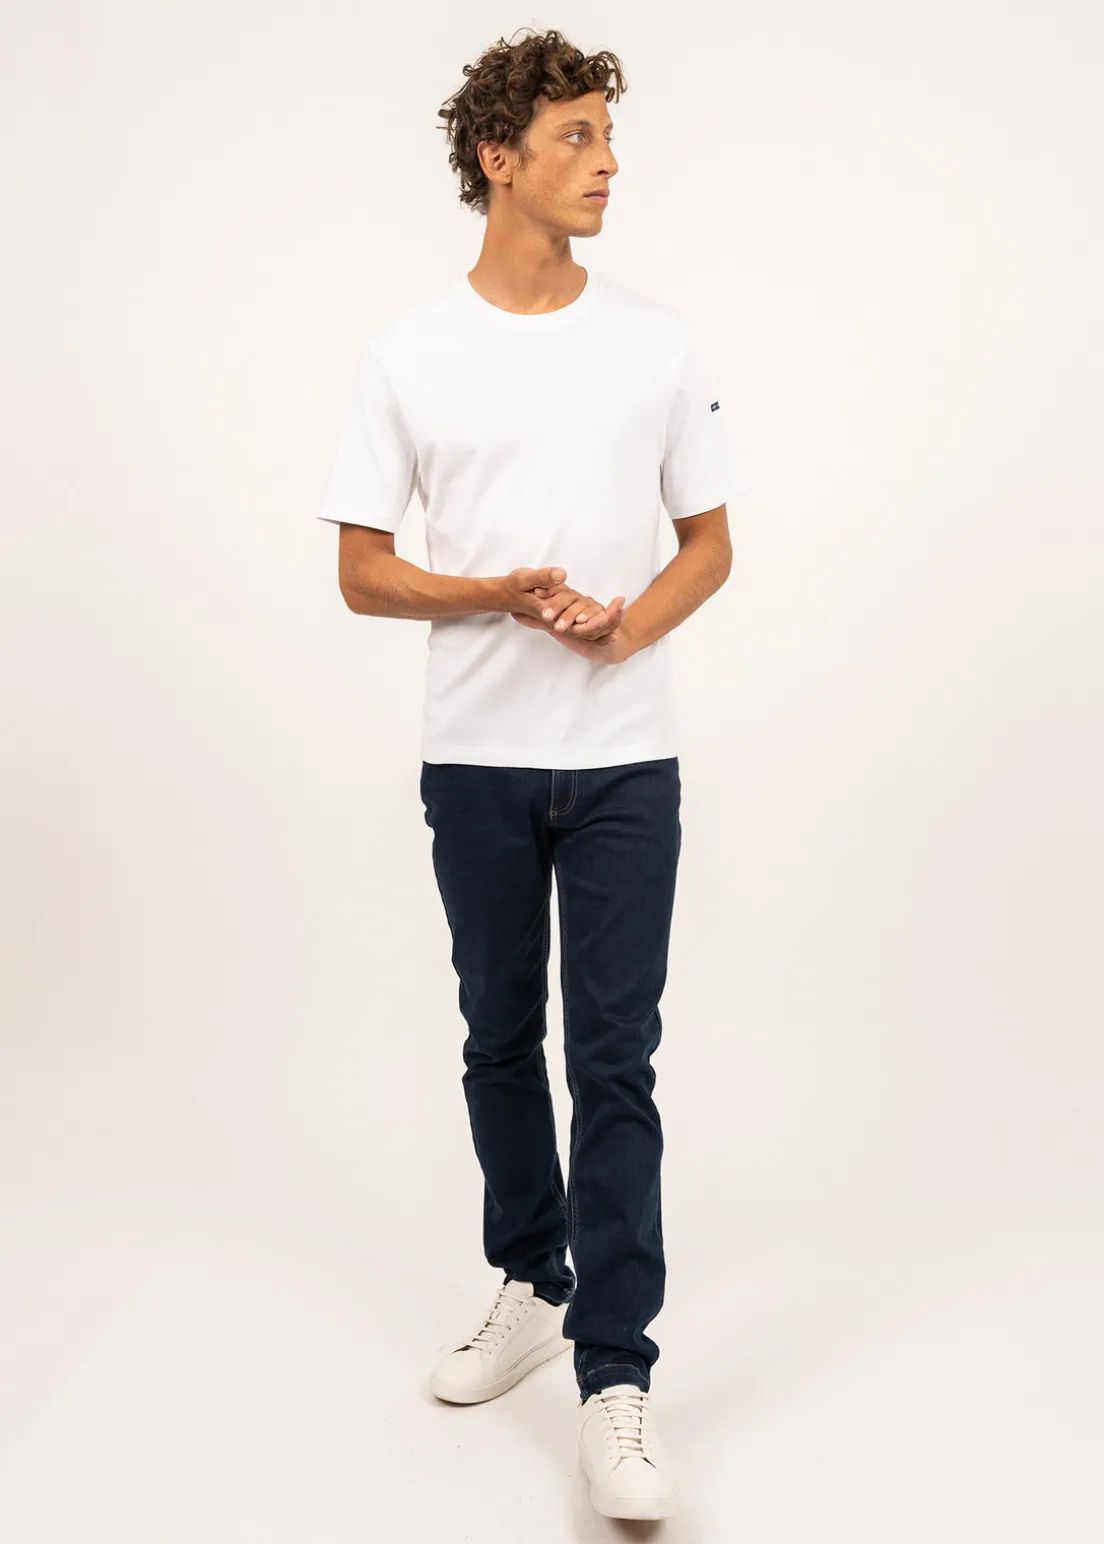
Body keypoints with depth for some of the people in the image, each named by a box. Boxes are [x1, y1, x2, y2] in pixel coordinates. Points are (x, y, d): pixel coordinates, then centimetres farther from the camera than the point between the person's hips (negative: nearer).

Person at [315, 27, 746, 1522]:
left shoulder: (662, 342, 3)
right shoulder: (411, 356, 0)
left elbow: (711, 543, 7)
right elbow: (363, 570, 1)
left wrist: (630, 623, -14)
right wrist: (502, 594, -16)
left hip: (626, 755, -1)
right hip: (476, 755, 1)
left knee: (614, 1060, -4)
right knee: (502, 1043, 13)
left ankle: (615, 1380, 2)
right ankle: (534, 1286, 33)